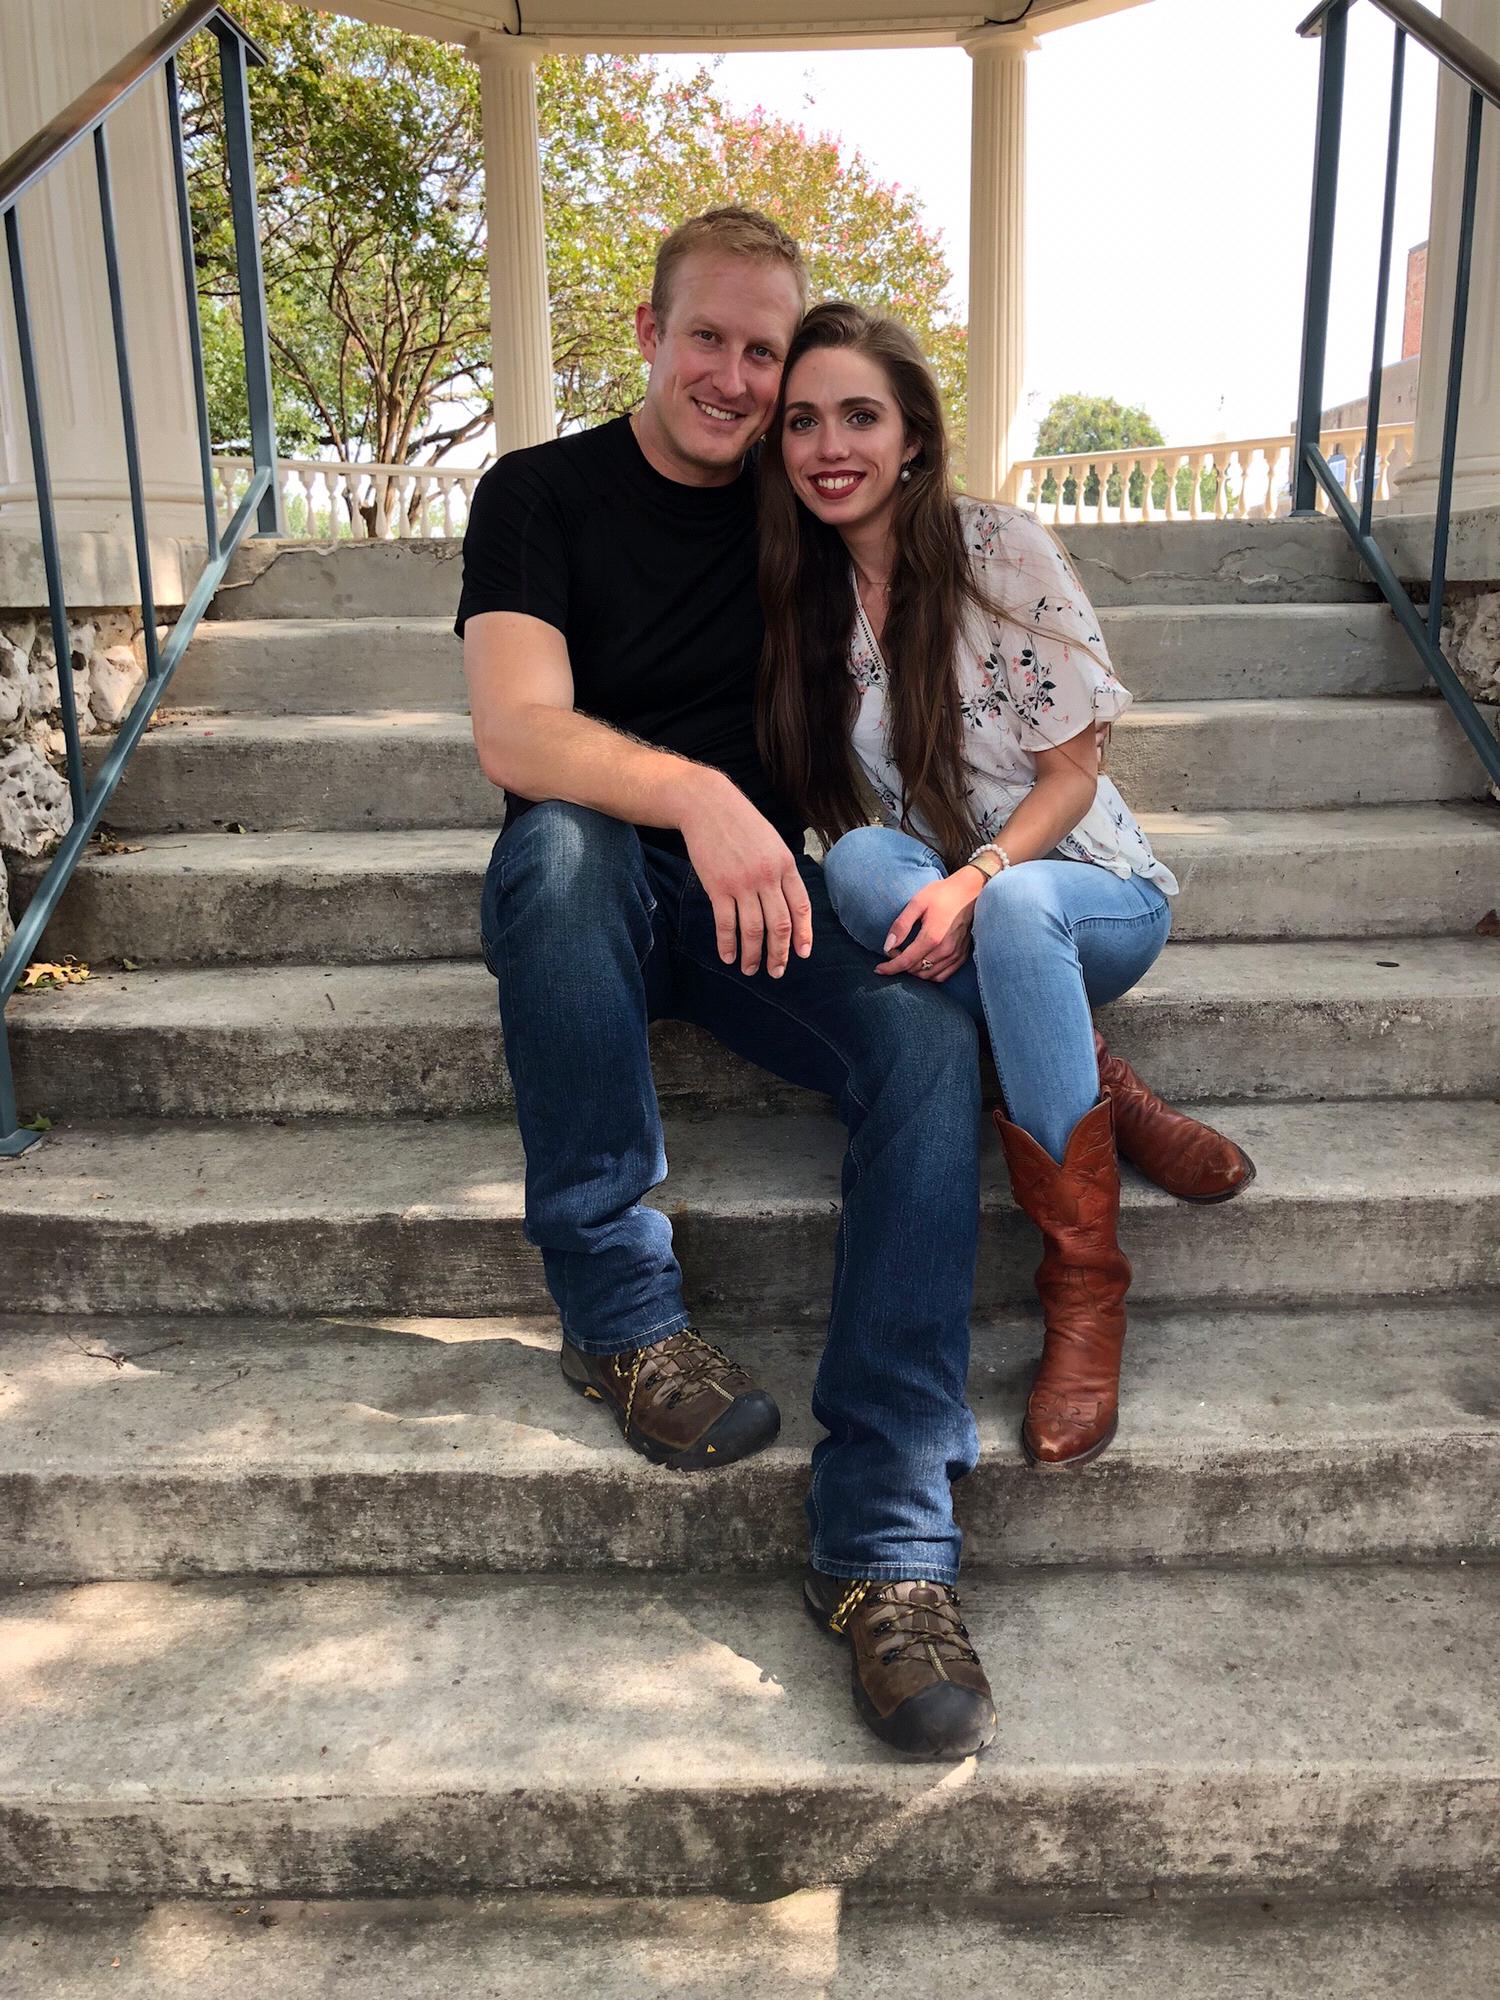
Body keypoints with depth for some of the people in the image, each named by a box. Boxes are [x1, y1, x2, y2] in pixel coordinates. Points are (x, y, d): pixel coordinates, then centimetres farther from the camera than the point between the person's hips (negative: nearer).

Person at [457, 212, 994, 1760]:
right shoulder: (542, 495, 1)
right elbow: (517, 734, -15)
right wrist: (694, 796, -35)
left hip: (755, 897, 3)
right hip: (592, 897, -2)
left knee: (930, 1042, -26)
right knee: (555, 839, -37)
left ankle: (886, 1546, -28)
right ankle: (620, 1313, -25)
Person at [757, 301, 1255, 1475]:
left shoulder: (1002, 552, -8)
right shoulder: (800, 595, 4)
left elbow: (1072, 771, -10)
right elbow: (835, 811, 6)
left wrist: (976, 881, -28)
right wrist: (932, 894, -15)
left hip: (1084, 889, -3)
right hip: (919, 902, 3)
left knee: (1014, 910, -39)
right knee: (862, 863, -31)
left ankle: (1087, 1280, -29)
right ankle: (1113, 1102, -22)